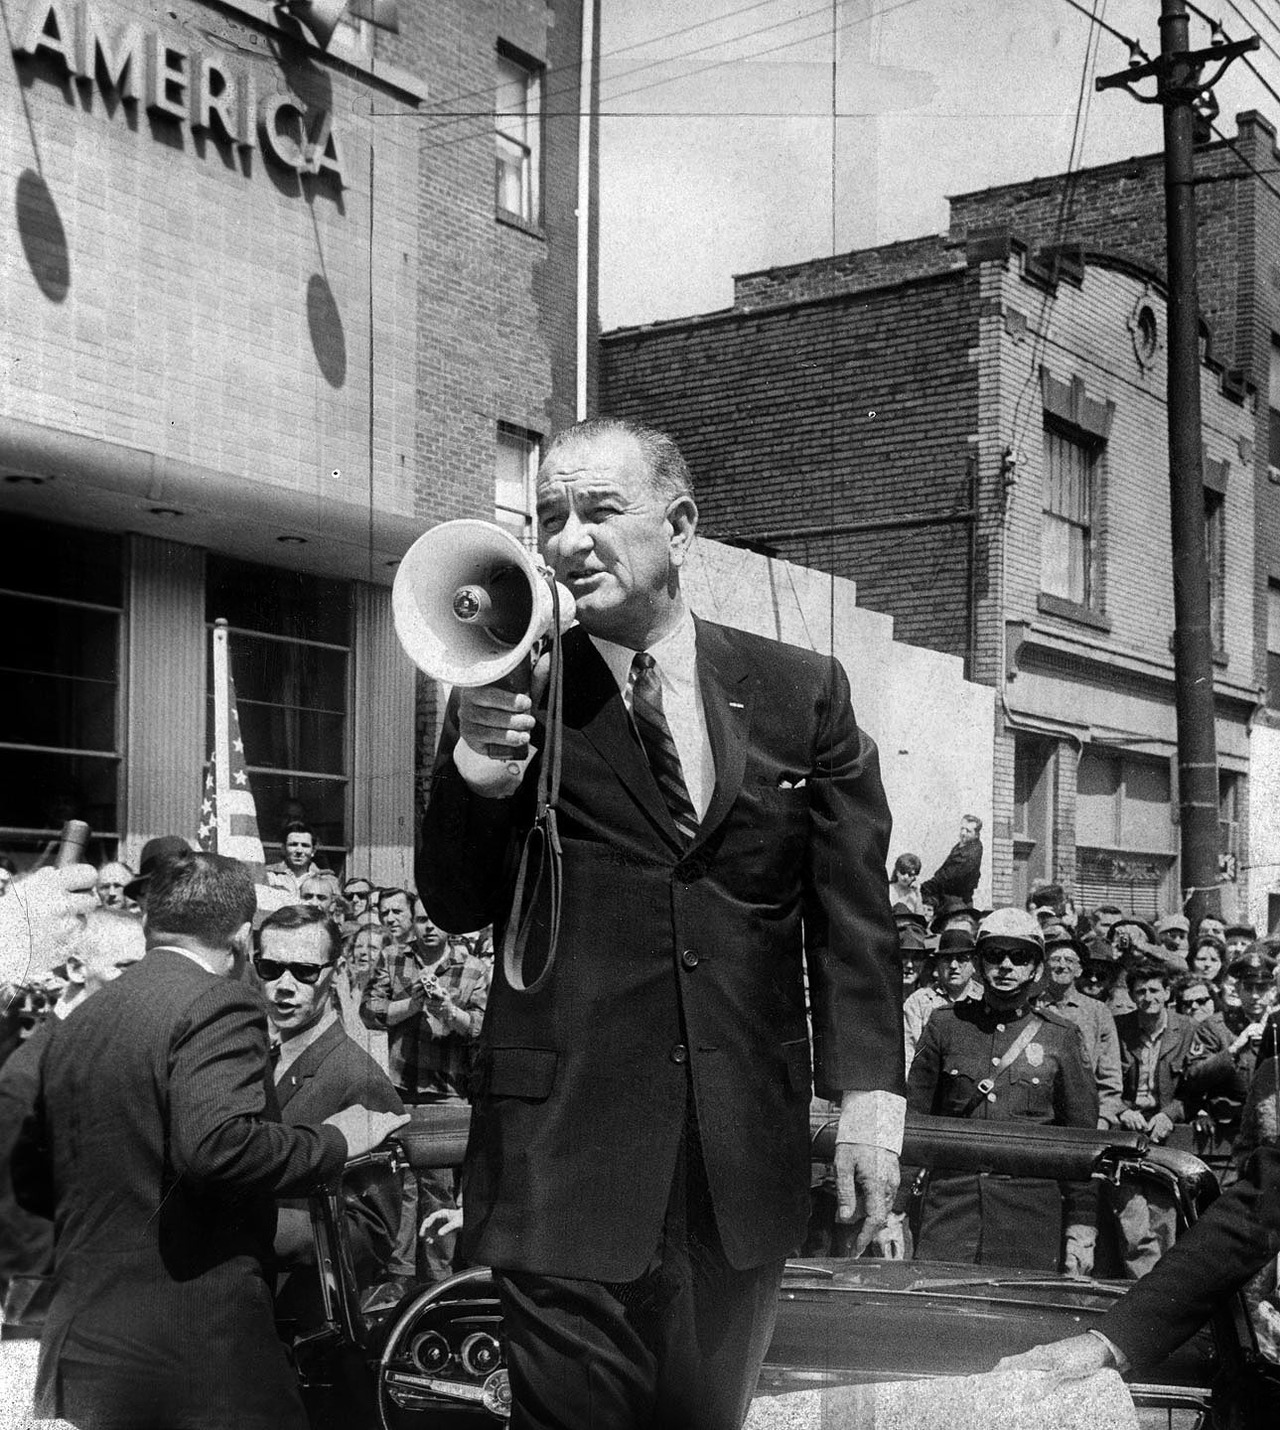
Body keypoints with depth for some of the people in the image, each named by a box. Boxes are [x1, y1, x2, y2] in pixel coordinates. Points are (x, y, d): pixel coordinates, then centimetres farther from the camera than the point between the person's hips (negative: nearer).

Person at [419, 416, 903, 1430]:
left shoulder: (800, 692, 4)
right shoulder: (512, 693, 0)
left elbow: (853, 910, 5)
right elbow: (456, 908, -1)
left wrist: (869, 1091, -4)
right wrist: (477, 771, -19)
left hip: (749, 1157, 2)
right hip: (564, 1148, -2)